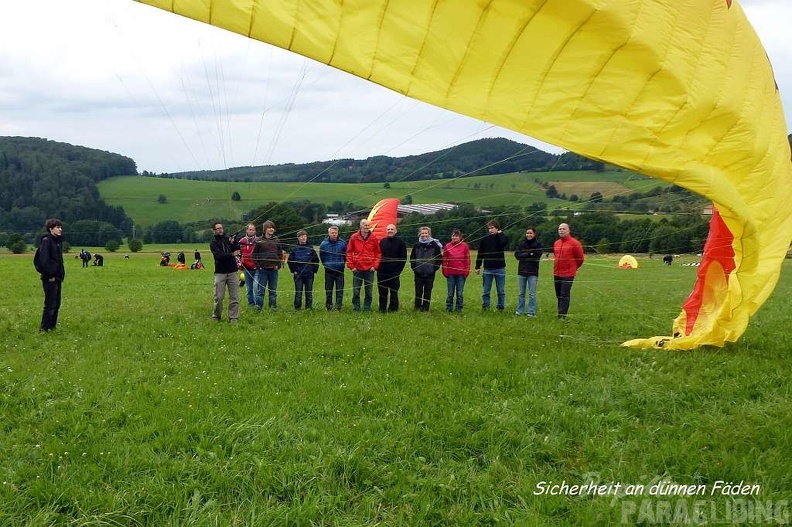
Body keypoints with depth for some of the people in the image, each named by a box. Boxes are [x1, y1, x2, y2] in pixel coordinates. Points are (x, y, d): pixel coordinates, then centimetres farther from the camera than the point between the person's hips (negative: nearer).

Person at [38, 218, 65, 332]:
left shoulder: (58, 241, 15)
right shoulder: (46, 241, -11)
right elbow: (44, 260, -19)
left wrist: (62, 274, 11)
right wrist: (50, 275, -18)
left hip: (57, 278, 9)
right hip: (50, 279, -9)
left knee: (56, 304, 12)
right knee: (50, 304, -6)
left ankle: (52, 326, 19)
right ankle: (44, 328, 1)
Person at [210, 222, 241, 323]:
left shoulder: (229, 239, 11)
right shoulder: (213, 243, 3)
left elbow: (238, 249, -1)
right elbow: (219, 255, -13)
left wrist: (233, 243, -20)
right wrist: (232, 254, -26)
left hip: (233, 272, 2)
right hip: (220, 273, -2)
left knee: (234, 297, -1)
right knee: (218, 297, -1)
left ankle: (233, 317, 3)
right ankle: (216, 317, 14)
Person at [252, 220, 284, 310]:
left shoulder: (277, 240, 7)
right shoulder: (259, 240, -1)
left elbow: (281, 254, 13)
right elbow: (254, 254, 1)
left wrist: (279, 265, 2)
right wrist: (258, 266, -6)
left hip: (274, 269, 2)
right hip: (262, 269, -2)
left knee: (273, 290, 9)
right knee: (260, 289, 1)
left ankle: (273, 306, 16)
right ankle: (258, 307, 5)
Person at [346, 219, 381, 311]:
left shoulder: (374, 238, 2)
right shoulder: (354, 237, 0)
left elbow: (377, 253, 6)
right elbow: (349, 252, 4)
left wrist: (375, 266, -3)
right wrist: (351, 266, -3)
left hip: (370, 269, 0)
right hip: (357, 269, 0)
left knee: (369, 290, 6)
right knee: (356, 290, 4)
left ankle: (367, 307, 14)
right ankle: (356, 307, 13)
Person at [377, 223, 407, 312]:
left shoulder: (400, 242, 1)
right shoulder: (382, 241, 10)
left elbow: (403, 258, 0)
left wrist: (398, 270, -7)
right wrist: (377, 267, 4)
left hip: (394, 273, -3)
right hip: (382, 272, 3)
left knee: (394, 292, 1)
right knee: (382, 292, 6)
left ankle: (393, 309, 9)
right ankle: (382, 309, 14)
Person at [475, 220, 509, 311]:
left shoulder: (502, 237, -1)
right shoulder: (484, 239, 4)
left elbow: (504, 242, -27)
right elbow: (480, 254, 7)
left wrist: (500, 233, -10)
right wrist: (478, 267, 3)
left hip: (500, 268, -2)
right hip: (487, 269, 2)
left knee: (501, 290, 6)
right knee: (486, 291, 4)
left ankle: (501, 306, 15)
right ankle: (485, 306, 11)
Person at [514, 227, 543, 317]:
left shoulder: (538, 244, -1)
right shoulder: (521, 244, 7)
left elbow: (537, 257, -12)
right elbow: (517, 255, -3)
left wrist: (524, 256, -10)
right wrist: (529, 254, -13)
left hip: (533, 272, -3)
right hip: (522, 271, 3)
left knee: (532, 293, 0)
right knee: (521, 293, 11)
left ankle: (531, 312, 6)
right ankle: (520, 310, 19)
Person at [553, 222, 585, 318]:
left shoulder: (574, 243, -7)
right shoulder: (556, 243, 11)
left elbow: (580, 258, 0)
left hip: (568, 274, -6)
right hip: (557, 274, 6)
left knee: (564, 295, -8)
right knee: (559, 295, 10)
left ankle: (562, 315, -9)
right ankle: (561, 313, 19)